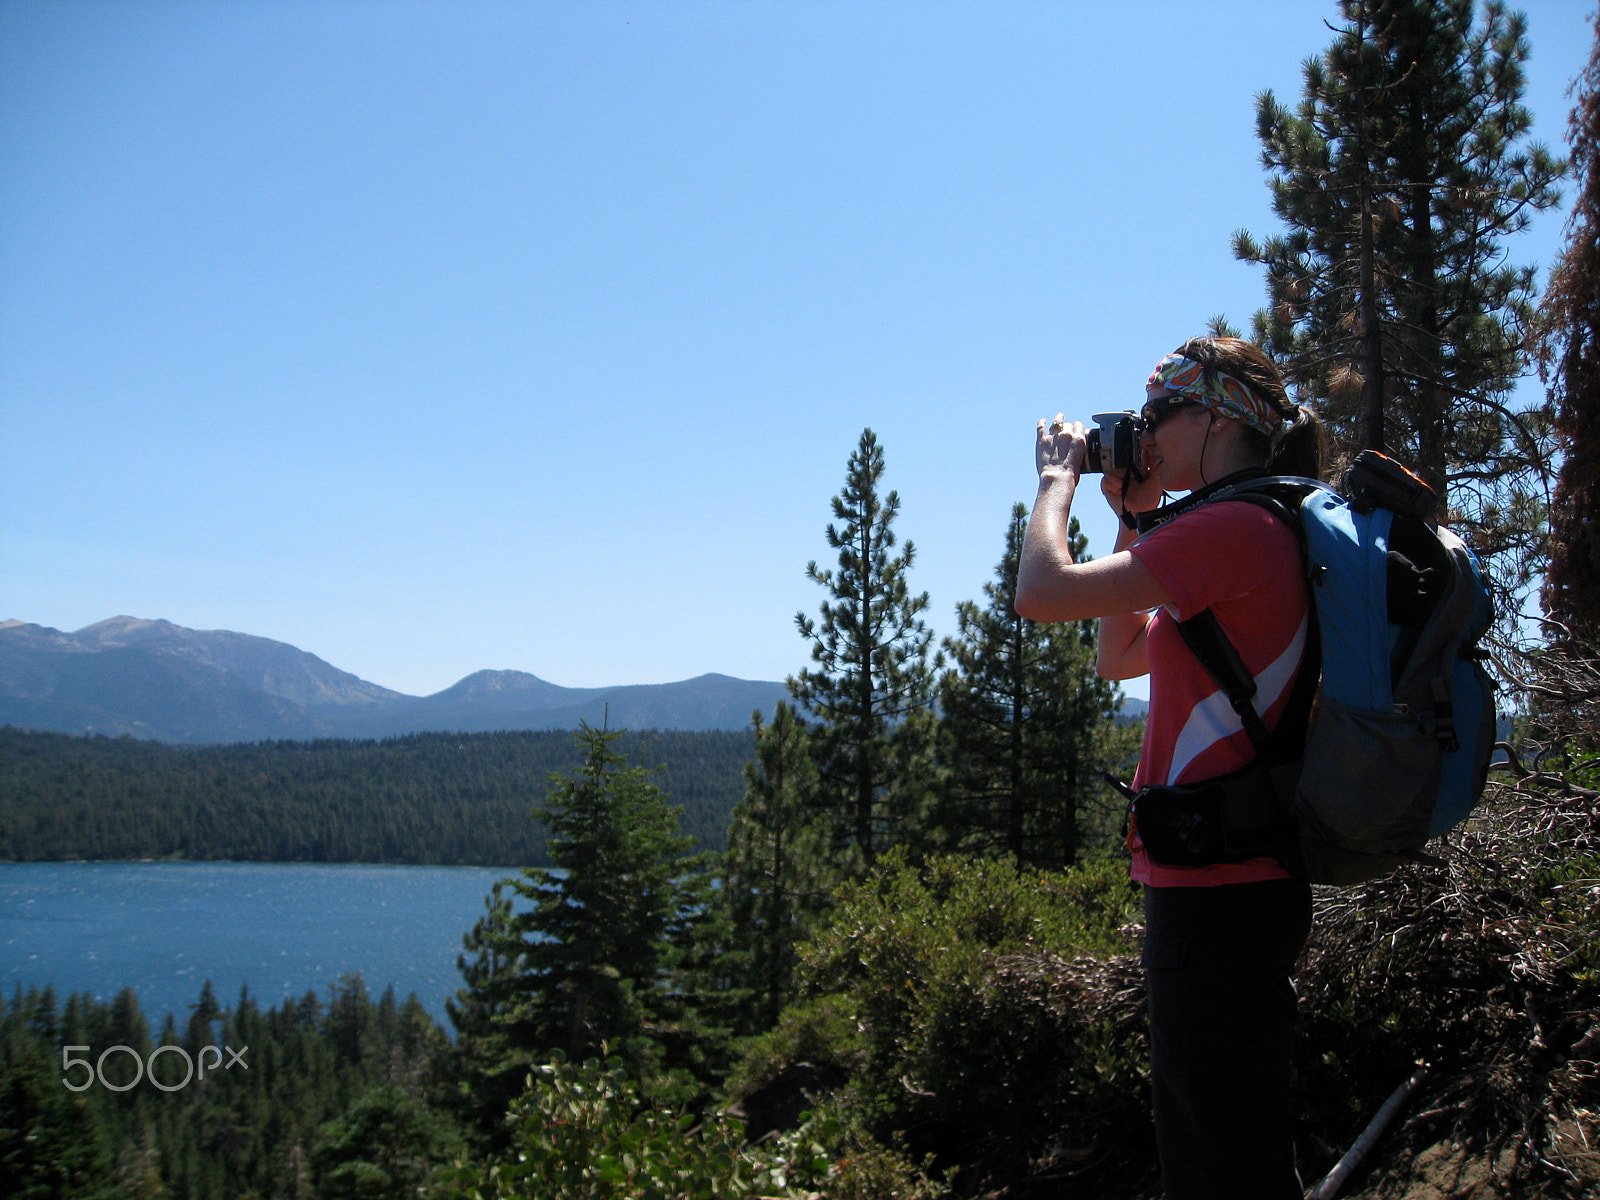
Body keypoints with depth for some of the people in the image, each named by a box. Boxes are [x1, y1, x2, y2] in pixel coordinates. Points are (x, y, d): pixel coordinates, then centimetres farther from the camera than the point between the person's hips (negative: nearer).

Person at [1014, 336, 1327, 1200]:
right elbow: (1119, 657, 24)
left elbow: (1041, 593, -19)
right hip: (1214, 883, 11)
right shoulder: (1252, 530, 16)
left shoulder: (1235, 526, -16)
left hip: (1217, 890, -11)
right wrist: (1133, 516, 18)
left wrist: (1059, 476, -2)